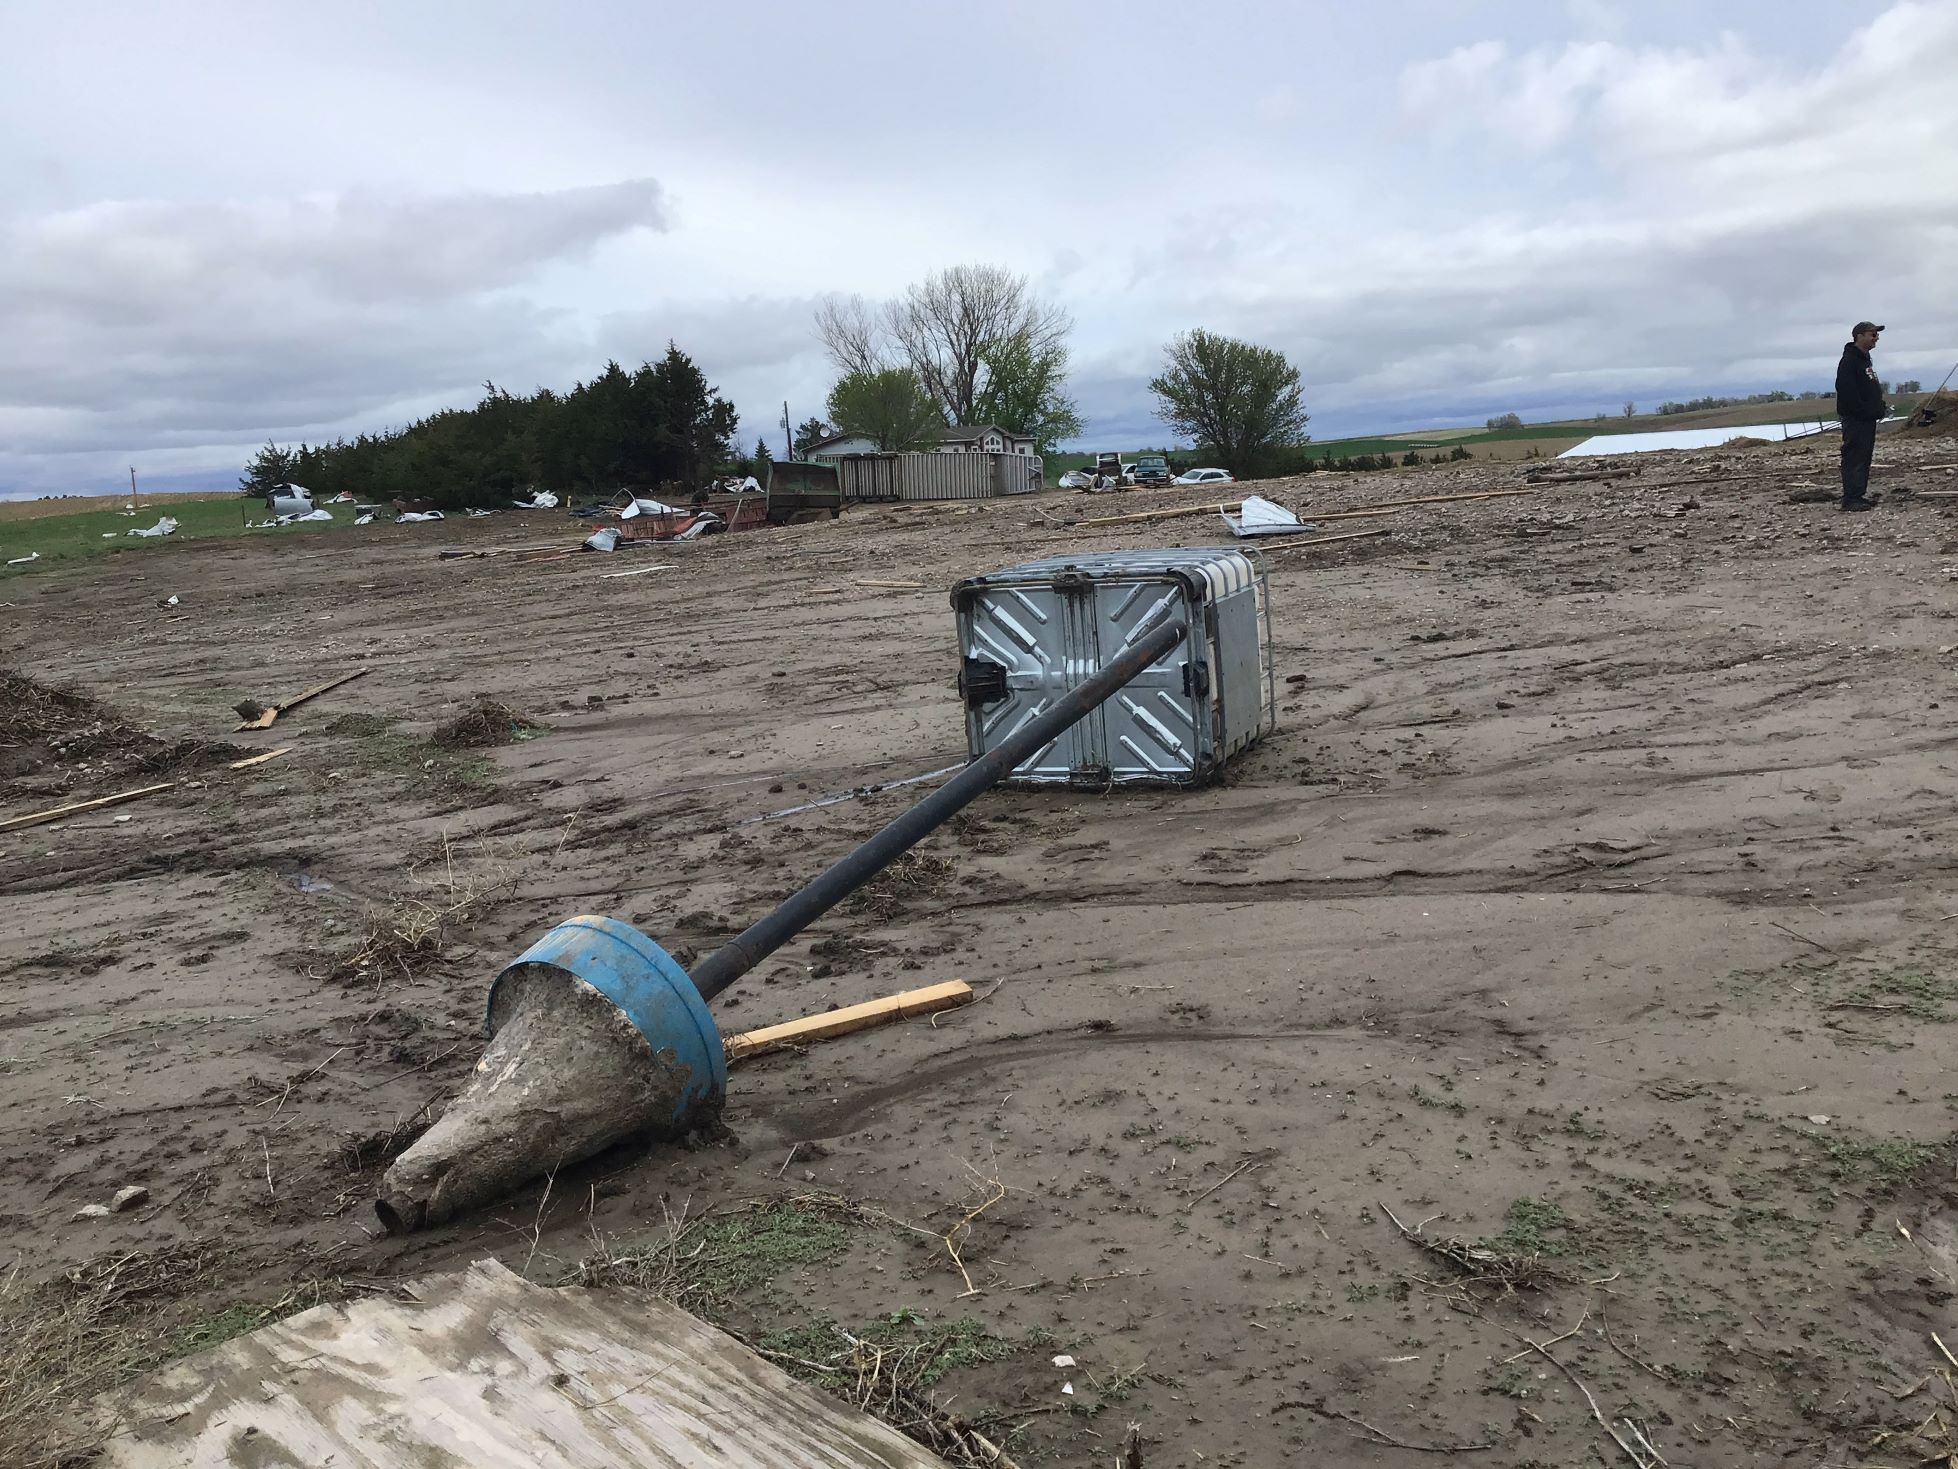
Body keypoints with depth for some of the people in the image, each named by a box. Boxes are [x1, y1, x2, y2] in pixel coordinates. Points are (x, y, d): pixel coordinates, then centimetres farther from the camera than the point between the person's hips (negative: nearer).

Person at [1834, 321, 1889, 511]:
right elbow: (1846, 391, -22)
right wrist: (1865, 410, -22)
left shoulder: (1866, 360, 19)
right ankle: (1850, 499, -12)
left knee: (1864, 458, 12)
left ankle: (1859, 495, 17)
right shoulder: (1849, 360, -13)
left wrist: (1882, 406, 14)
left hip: (1868, 419, 10)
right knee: (1853, 458, -11)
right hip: (1855, 419, -10)